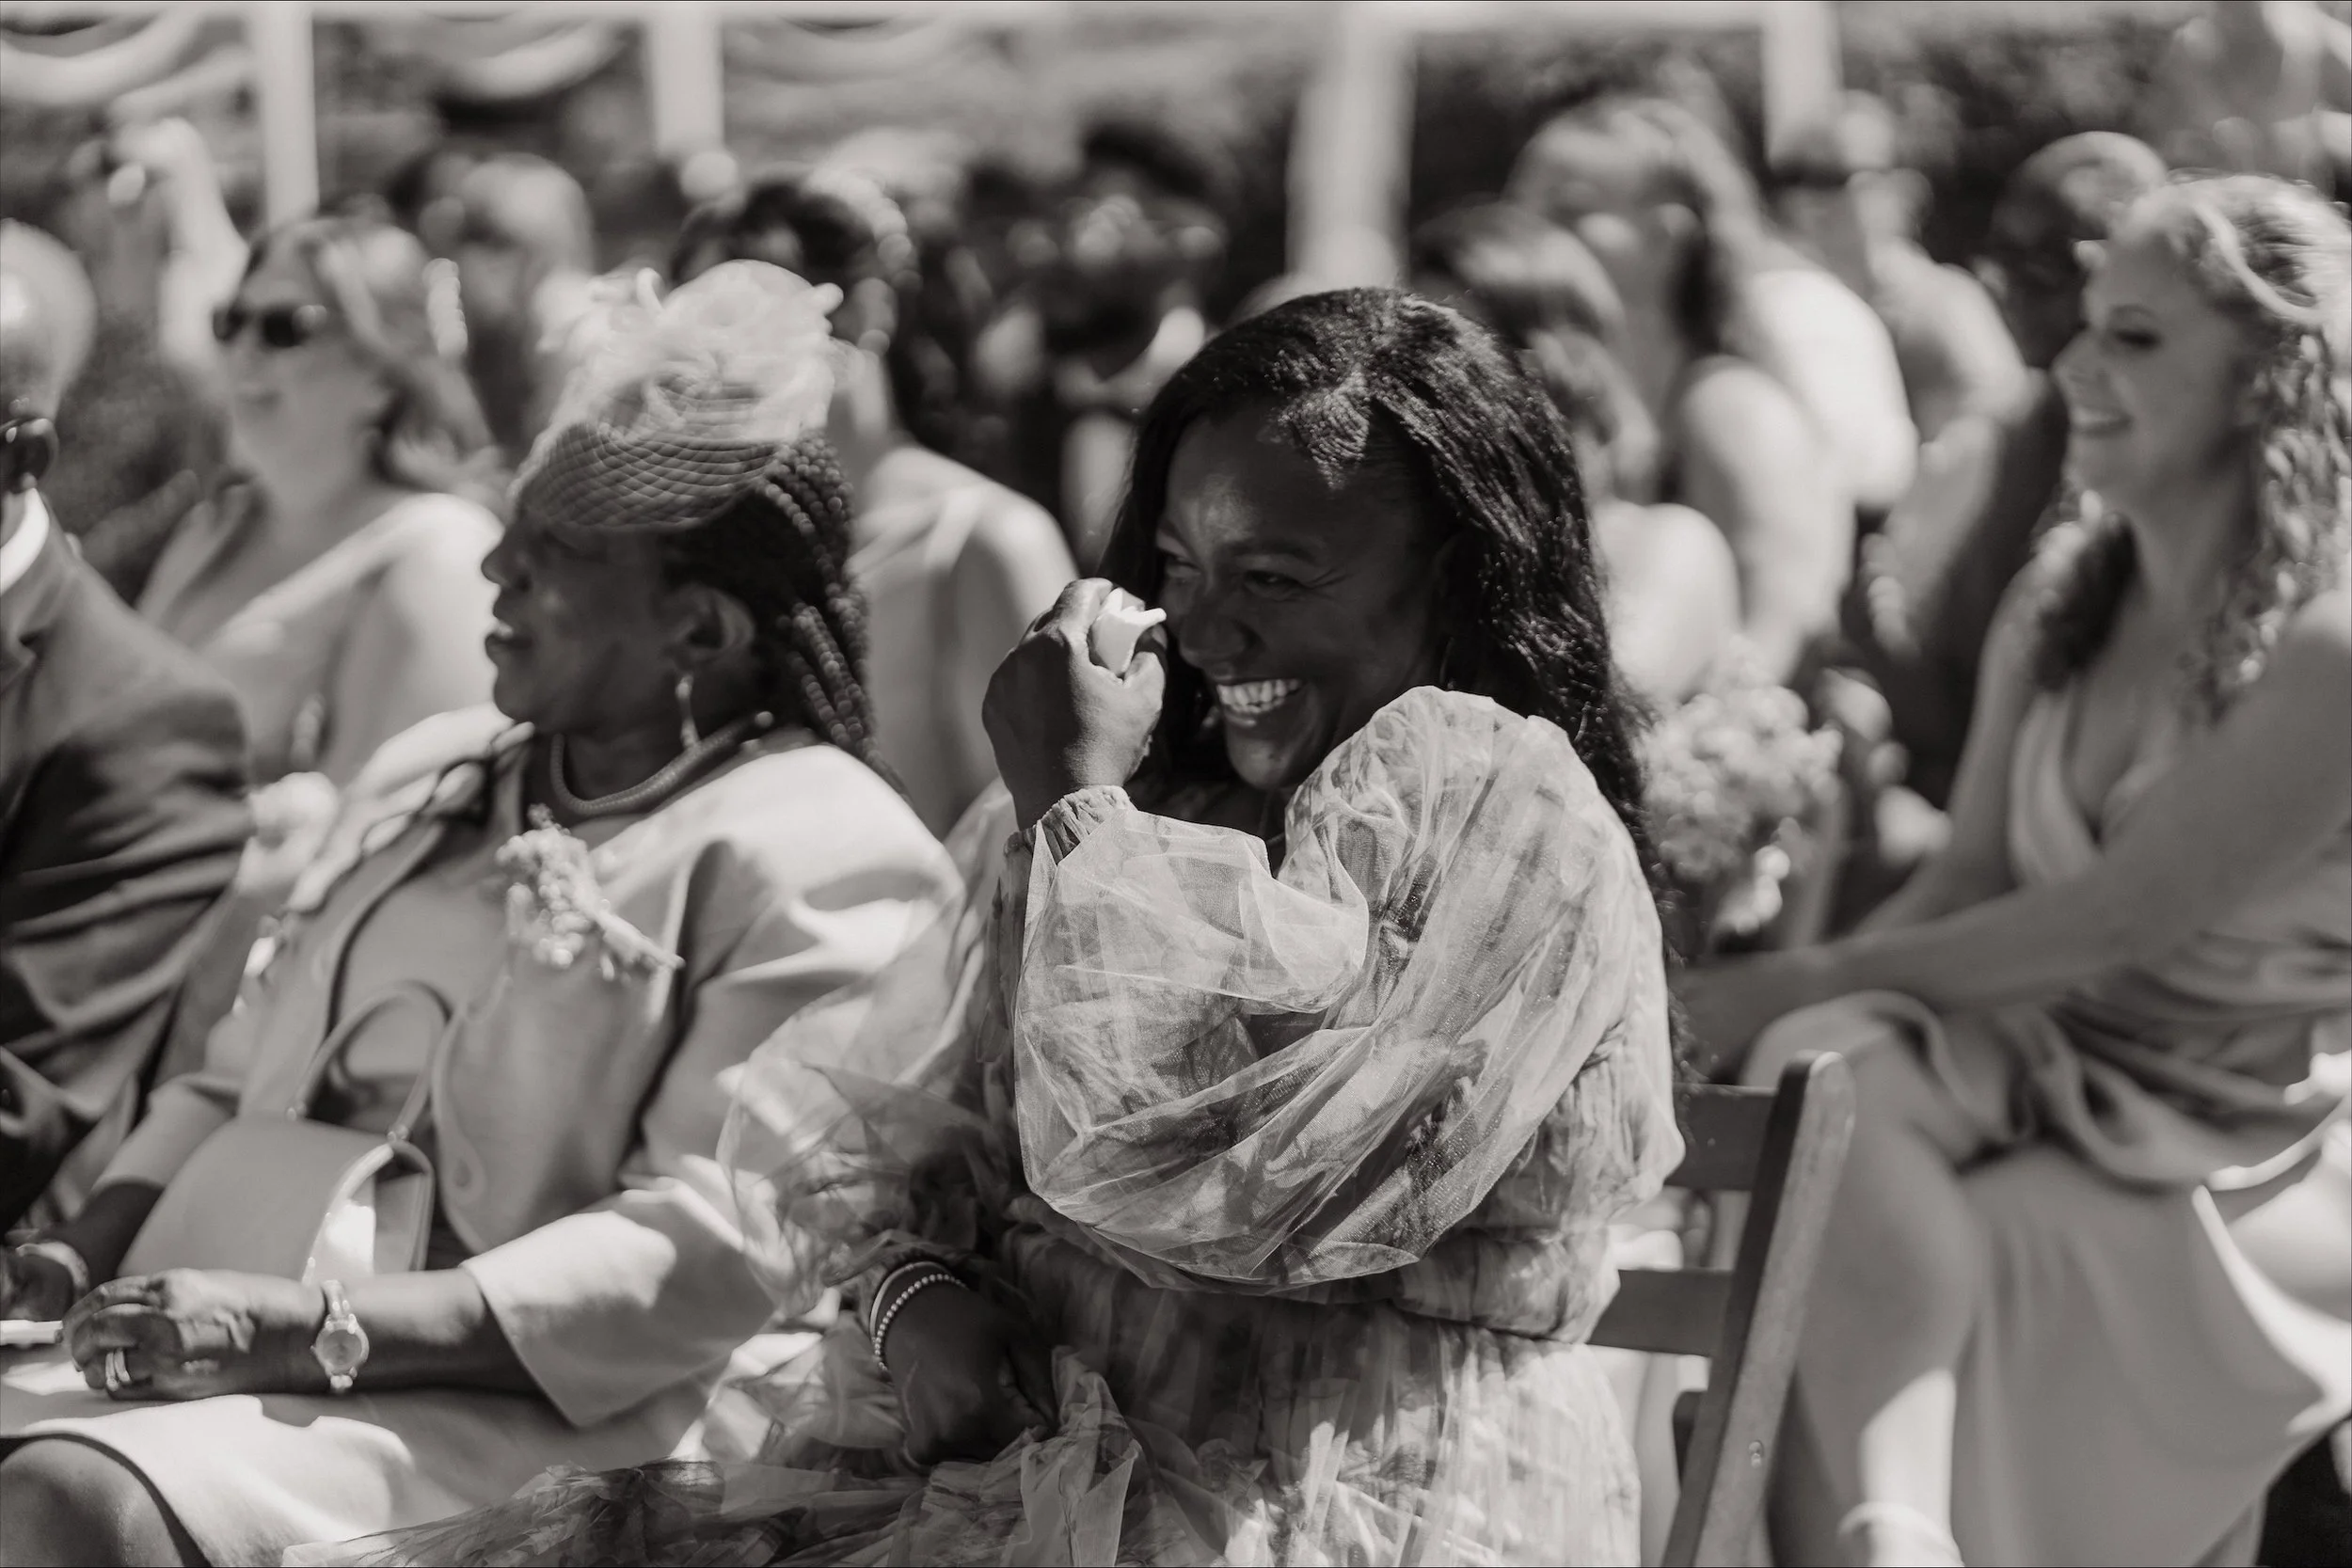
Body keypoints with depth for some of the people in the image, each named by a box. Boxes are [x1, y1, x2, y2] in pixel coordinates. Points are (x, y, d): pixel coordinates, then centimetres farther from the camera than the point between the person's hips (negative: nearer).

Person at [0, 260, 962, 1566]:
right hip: (245, 1353, 8)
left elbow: (709, 1249, -14)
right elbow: (239, 1078, 24)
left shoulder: (818, 859, -4)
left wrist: (316, 1331, -22)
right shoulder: (430, 775, 21)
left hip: (534, 1411, -8)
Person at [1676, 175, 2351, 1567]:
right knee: (1836, 1070, -29)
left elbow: (2112, 917, -19)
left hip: (2224, 1140, -5)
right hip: (2044, 1061, 5)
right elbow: (1970, 875, 6)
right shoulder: (2061, 604, 8)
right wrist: (1803, 1003, -14)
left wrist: (1811, 980, -16)